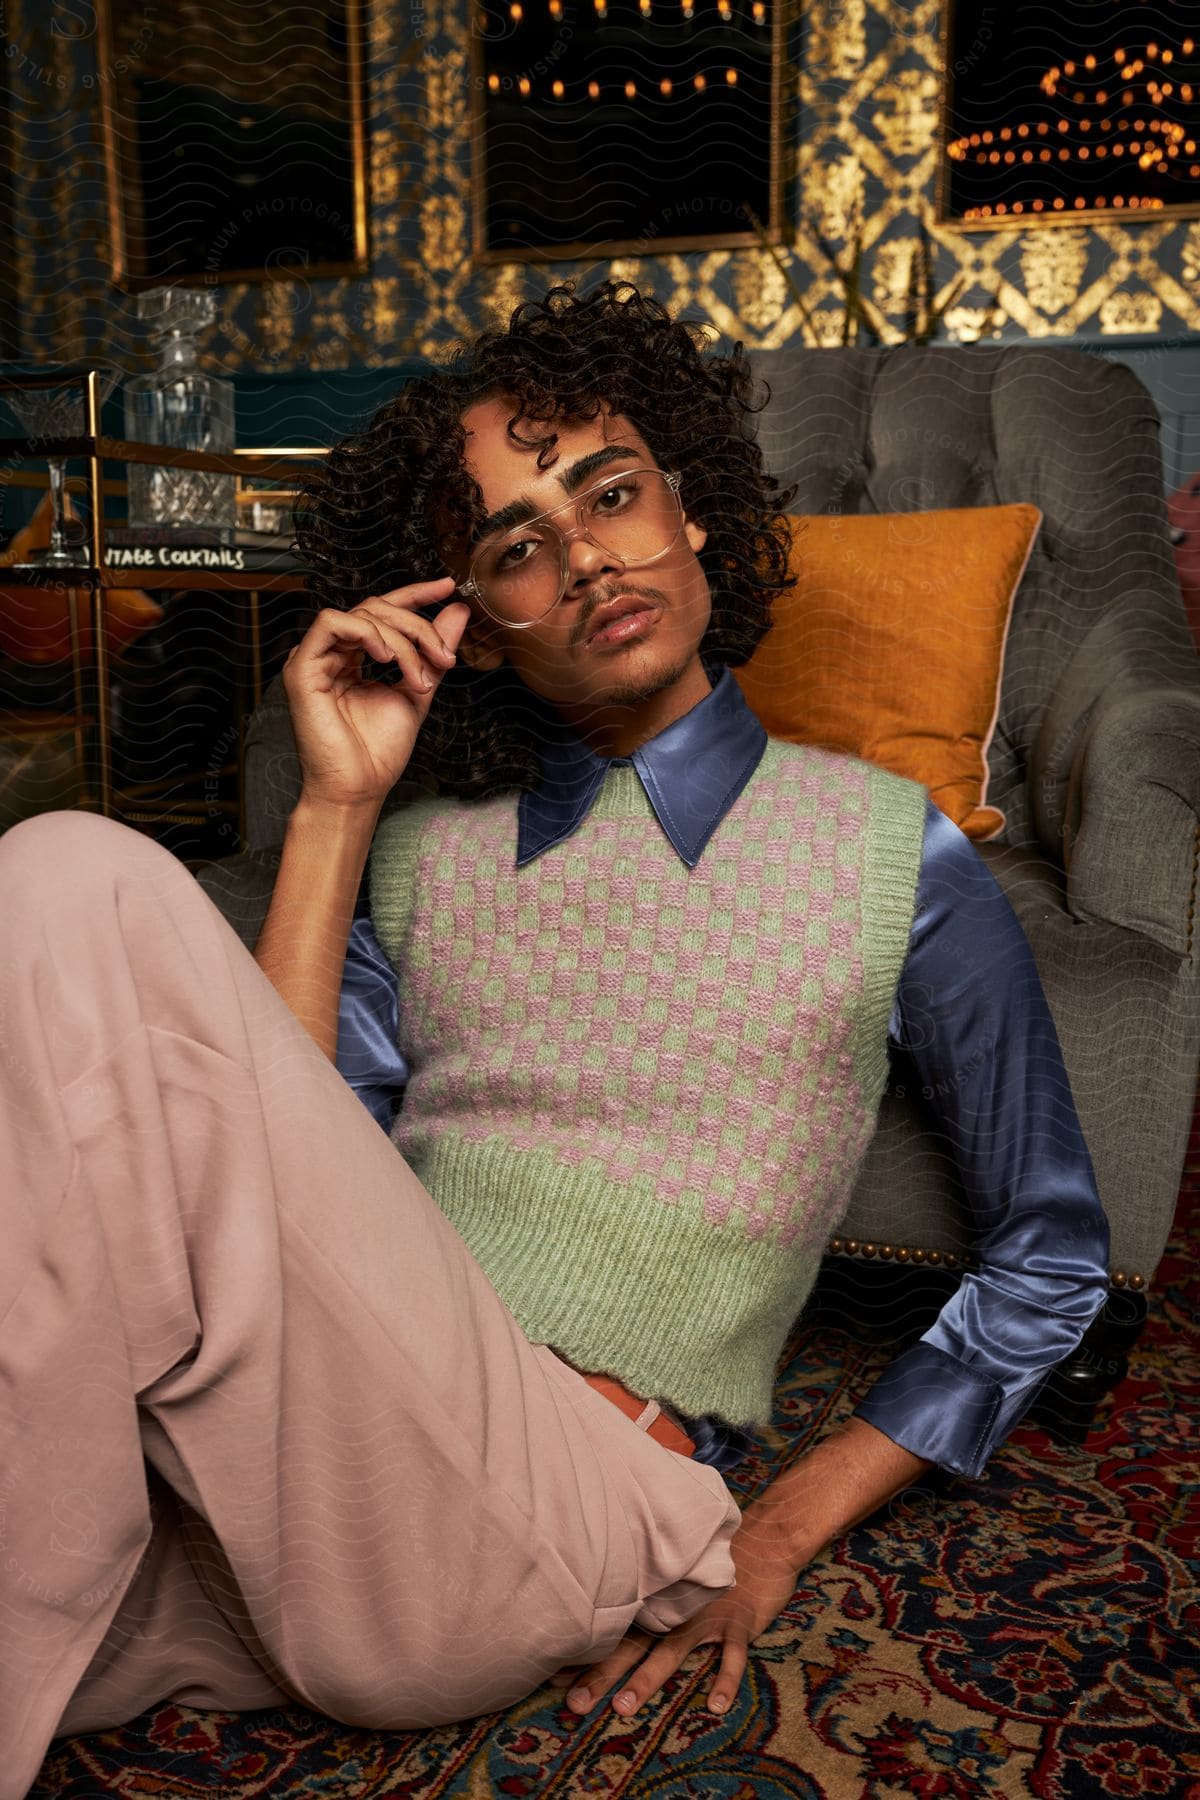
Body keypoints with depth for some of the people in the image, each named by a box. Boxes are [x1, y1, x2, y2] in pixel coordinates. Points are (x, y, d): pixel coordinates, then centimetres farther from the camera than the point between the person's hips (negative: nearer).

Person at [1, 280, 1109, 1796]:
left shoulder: (886, 852, 9)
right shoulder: (419, 850, 17)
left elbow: (1049, 1260, 15)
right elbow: (260, 1176, 3)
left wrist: (780, 1533, 6)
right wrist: (336, 806, 1)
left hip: (550, 1512, -3)